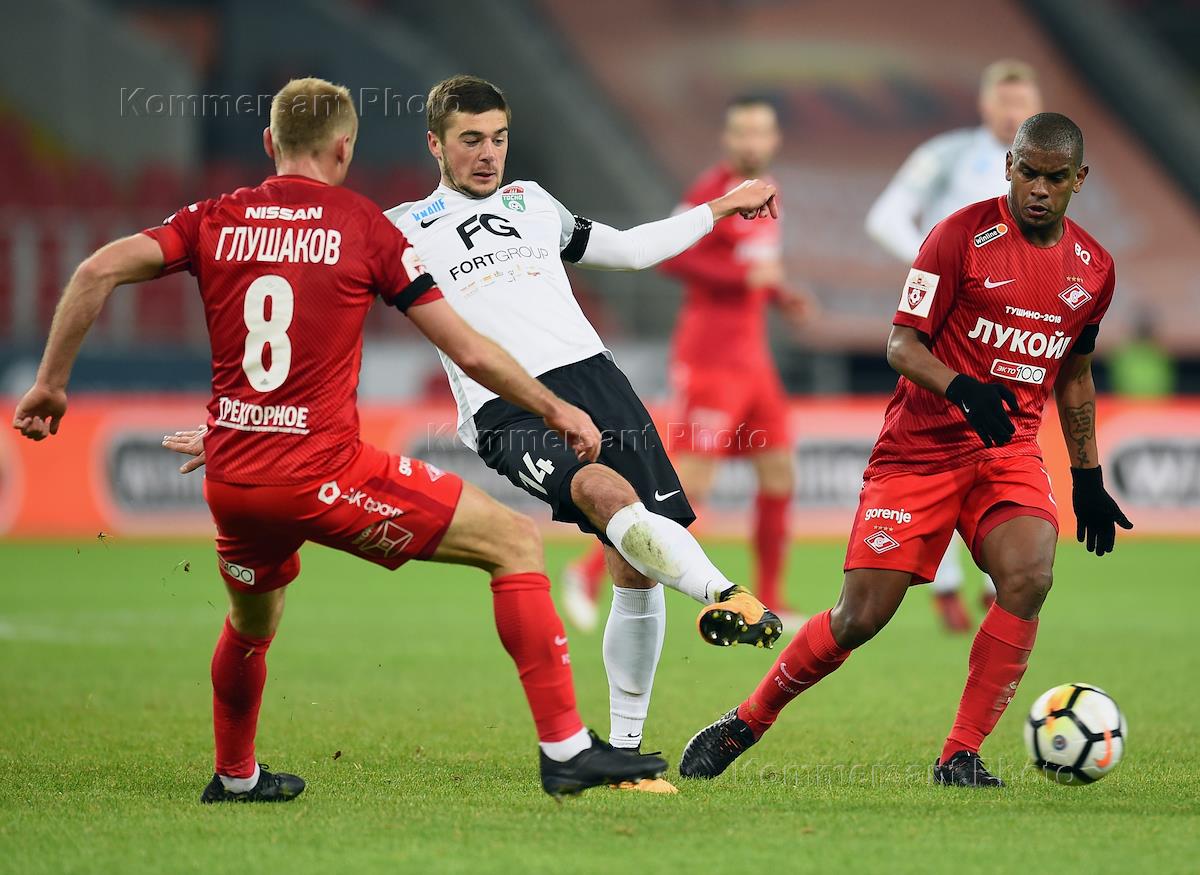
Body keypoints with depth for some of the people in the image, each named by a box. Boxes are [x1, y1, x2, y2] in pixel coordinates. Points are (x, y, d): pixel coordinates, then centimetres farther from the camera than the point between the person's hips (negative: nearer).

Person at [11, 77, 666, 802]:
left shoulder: (216, 220, 9)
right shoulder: (364, 225, 1)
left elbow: (99, 271, -4)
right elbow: (470, 353, 1)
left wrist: (50, 384, 5)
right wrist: (557, 410, 14)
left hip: (231, 480, 5)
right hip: (324, 472, -5)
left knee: (252, 625, 34)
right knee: (517, 541, 2)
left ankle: (235, 777, 52)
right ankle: (566, 749, -6)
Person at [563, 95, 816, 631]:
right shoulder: (712, 190, -12)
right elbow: (670, 257, -21)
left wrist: (782, 297, 10)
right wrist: (744, 276, -23)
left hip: (752, 359, 9)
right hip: (710, 360, -9)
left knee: (779, 476, 7)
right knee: (688, 483, -13)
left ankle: (768, 604, 15)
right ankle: (590, 572, -4)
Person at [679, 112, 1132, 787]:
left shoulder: (1094, 268, 7)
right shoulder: (964, 234, -9)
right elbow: (902, 344, -10)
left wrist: (1088, 476, 20)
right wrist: (961, 388, -28)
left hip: (1011, 450, 3)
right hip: (921, 446, -3)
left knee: (1029, 577, -25)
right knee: (862, 615, -8)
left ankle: (961, 758, -14)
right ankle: (746, 723, 16)